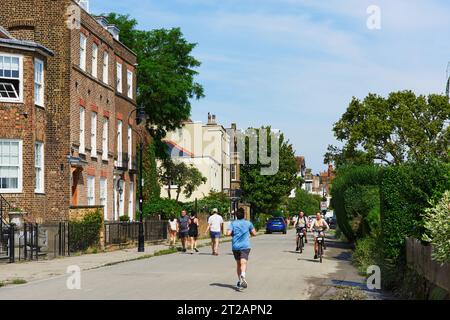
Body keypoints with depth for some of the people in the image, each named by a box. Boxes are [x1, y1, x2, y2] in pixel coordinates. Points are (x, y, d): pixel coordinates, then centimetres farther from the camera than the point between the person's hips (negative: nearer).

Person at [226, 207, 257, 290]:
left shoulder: (233, 223, 3)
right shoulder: (248, 223, 4)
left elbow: (228, 233, -8)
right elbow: (254, 233, 5)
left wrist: (233, 234, 12)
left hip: (235, 246, 2)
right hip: (245, 246, -2)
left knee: (238, 263, 17)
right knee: (243, 262, -15)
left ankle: (239, 280, 24)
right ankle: (243, 276, -42)